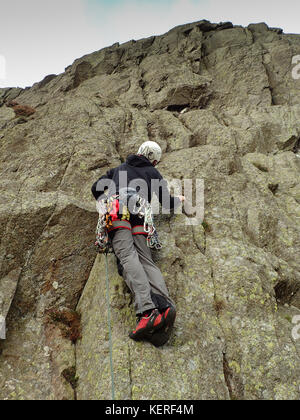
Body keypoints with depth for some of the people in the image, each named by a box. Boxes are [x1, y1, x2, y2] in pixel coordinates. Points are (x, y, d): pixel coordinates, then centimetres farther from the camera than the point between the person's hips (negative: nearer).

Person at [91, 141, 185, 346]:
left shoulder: (119, 169, 36)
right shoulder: (153, 173, 31)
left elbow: (96, 188, 33)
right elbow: (167, 202, 29)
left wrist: (106, 203, 50)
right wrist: (178, 200, 50)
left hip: (117, 210, -1)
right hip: (140, 214, 1)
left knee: (128, 257, -22)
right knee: (146, 260, -9)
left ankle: (147, 310, -43)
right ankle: (166, 305, -35)